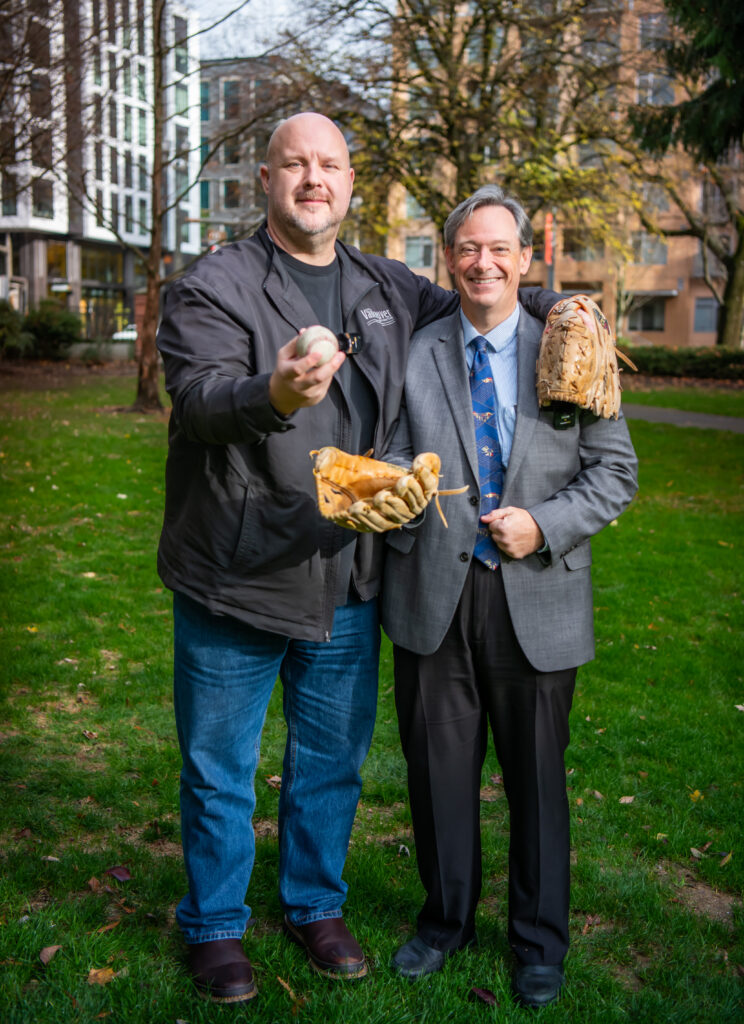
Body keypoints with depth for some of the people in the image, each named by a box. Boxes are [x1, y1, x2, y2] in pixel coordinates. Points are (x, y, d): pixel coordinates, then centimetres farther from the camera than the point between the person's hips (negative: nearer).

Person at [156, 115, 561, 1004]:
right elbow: (196, 393, -23)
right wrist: (274, 395, -44)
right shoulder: (213, 285, -7)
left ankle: (315, 904, 40)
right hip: (234, 579, -4)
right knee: (220, 766, 10)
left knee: (332, 761, 18)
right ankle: (215, 925, 31)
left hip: (346, 581, 5)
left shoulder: (387, 289, 10)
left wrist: (551, 305, 8)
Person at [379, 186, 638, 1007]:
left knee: (536, 772, 12)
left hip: (536, 599, -1)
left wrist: (544, 526, -13)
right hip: (434, 597, 1)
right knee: (439, 766, 12)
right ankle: (446, 918, 36)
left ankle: (539, 939, 33)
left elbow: (614, 469, 0)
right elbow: (393, 465, 5)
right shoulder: (413, 354, 4)